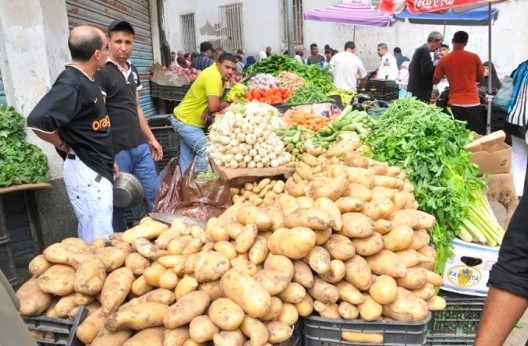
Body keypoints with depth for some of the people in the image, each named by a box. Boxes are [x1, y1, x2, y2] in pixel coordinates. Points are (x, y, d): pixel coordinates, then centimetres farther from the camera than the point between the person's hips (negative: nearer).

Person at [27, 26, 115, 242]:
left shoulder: (86, 80, 11)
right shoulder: (72, 84, -20)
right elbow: (38, 121, -31)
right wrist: (65, 146, -15)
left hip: (96, 169, 10)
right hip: (86, 171, -9)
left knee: (91, 236, 20)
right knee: (99, 240, -3)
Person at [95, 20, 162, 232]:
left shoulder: (133, 70, 14)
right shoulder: (102, 73, -10)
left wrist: (151, 139, 20)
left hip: (141, 146, 7)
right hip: (117, 150, -7)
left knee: (154, 194, 12)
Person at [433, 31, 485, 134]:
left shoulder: (444, 60, -2)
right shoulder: (474, 57, -2)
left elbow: (435, 81, 9)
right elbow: (481, 79, 9)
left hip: (455, 104, 1)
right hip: (473, 103, -1)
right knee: (477, 136, 5)